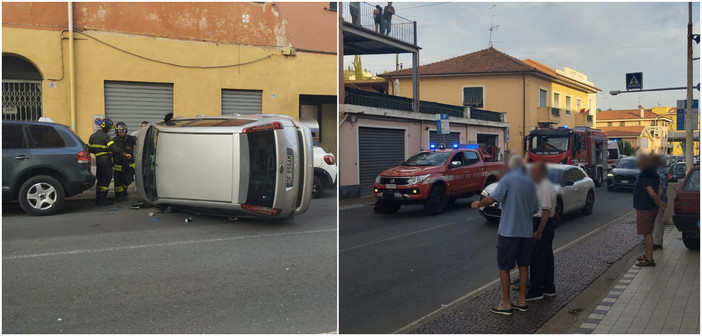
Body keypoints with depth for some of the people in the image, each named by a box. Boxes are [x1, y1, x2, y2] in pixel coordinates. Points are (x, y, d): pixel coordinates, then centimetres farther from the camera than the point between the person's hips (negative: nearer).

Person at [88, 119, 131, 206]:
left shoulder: (92, 136, 12)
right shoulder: (106, 137, -15)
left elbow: (89, 149, 18)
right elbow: (115, 149, -23)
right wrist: (125, 154, -17)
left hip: (98, 160, 8)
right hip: (106, 160, -8)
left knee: (100, 180, 17)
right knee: (106, 180, -2)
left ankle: (98, 199, 21)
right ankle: (102, 200, -2)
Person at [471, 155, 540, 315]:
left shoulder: (507, 179, -10)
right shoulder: (530, 182, 7)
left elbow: (492, 198, -21)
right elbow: (535, 209, 11)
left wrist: (479, 204, -4)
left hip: (508, 231, -6)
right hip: (526, 231, 6)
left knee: (504, 267, 3)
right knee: (523, 266, 14)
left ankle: (506, 304, 6)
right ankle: (522, 300, 22)